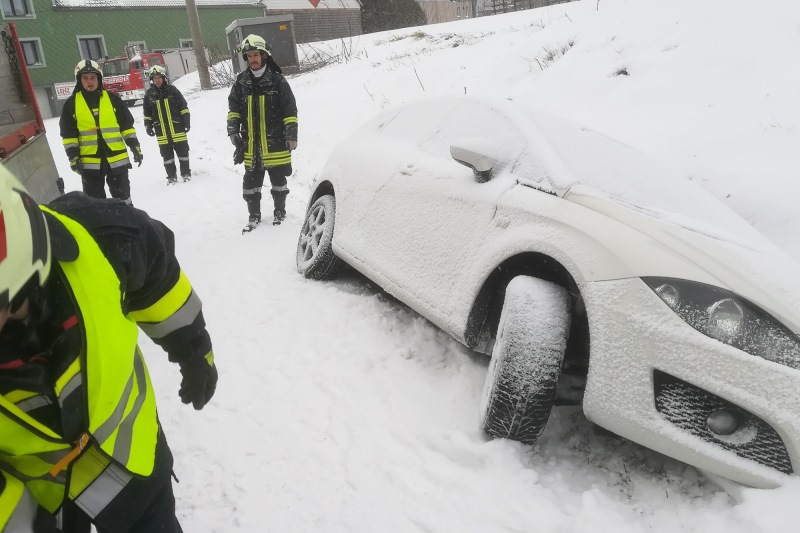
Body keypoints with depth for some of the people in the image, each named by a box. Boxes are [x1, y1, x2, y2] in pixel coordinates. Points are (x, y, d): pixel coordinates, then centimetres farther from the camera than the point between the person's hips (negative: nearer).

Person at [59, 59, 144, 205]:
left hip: (117, 158, 0)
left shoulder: (112, 99, 4)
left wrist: (135, 147, -1)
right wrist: (73, 156, -4)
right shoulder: (71, 104, 3)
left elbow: (127, 125, 6)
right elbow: (69, 134, 4)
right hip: (89, 162, 0)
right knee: (94, 201, 5)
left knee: (122, 196, 10)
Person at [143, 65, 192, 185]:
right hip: (161, 132, 2)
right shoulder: (149, 95, 4)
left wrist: (186, 121, -3)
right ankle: (171, 176, 14)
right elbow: (147, 113, 11)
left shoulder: (172, 90, -1)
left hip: (177, 129, -2)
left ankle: (185, 172, 19)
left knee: (182, 152, 5)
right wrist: (148, 126, 5)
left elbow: (183, 107, 1)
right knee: (167, 155, 6)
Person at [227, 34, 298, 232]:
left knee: (278, 180, 9)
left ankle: (279, 211, 25)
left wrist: (291, 135, -8)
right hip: (250, 144, 3)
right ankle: (254, 215, 19)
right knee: (251, 182, 7)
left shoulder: (277, 80, -4)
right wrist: (233, 130, 2)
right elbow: (233, 109, 13)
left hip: (275, 142, -3)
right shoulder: (241, 82, 6)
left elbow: (290, 111, -4)